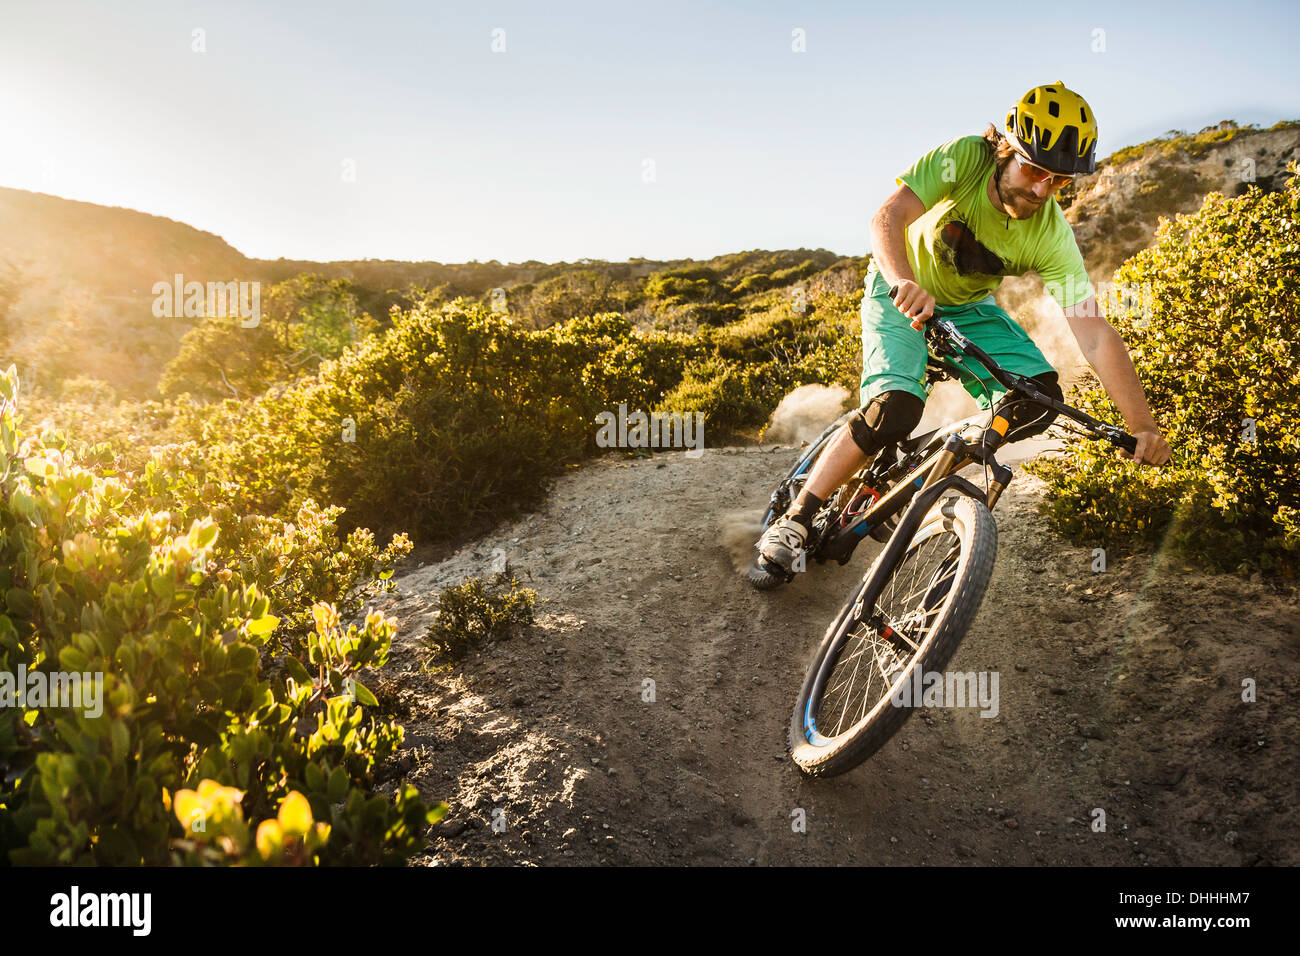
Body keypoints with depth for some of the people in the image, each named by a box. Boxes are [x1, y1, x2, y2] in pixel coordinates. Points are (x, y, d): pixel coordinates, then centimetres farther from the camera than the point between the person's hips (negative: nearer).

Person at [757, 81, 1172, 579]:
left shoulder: (1051, 236, -22)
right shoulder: (962, 160, -26)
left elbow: (1096, 336, -25)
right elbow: (887, 218, -38)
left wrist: (1143, 426, -33)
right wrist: (905, 283, -59)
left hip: (969, 308, 4)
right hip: (901, 292, -3)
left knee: (1039, 398, -17)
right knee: (896, 408, -27)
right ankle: (795, 518, -13)